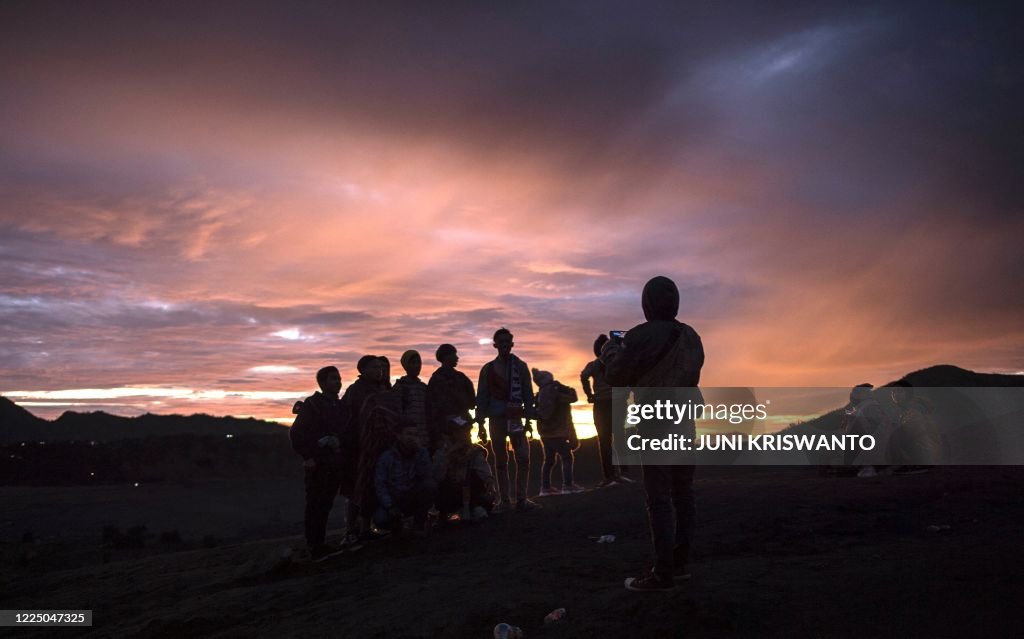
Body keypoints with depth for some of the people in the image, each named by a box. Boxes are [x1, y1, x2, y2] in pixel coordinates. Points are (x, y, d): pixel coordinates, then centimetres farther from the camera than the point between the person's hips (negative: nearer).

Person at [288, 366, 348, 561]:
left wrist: (342, 458, 11)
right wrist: (308, 457, -12)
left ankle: (319, 544, 18)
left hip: (335, 464, 6)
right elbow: (296, 433, -11)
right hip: (318, 464, -6)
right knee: (315, 506, -3)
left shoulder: (339, 406, 13)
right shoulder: (312, 404, -7)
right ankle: (315, 547, 1)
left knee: (325, 505, 10)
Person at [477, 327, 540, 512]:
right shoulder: (488, 369, 6)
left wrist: (528, 419, -1)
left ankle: (521, 499, 0)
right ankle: (504, 500, 9)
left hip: (516, 419, 0)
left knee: (523, 459, -7)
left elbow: (528, 394, 6)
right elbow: (482, 397, 5)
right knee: (500, 461, 5)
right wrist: (480, 422, -1)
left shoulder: (521, 366, 6)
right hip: (496, 420, 0)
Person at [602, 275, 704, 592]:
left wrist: (611, 350, 11)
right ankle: (680, 561, 21)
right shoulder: (691, 337, 6)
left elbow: (616, 377, -9)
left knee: (659, 499, -5)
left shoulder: (640, 337, -16)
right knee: (682, 493, 13)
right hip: (685, 424, 7)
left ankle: (663, 573, -4)